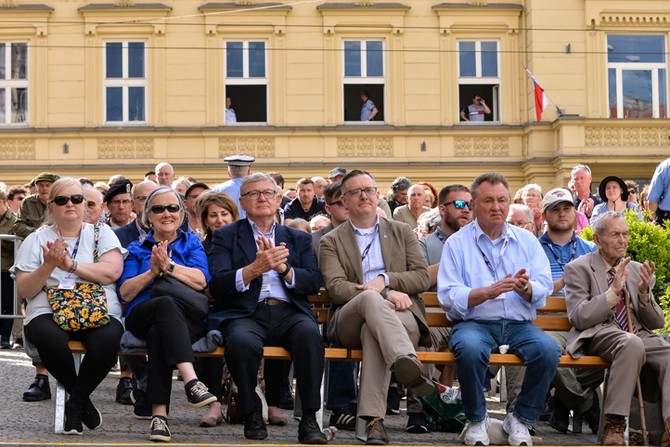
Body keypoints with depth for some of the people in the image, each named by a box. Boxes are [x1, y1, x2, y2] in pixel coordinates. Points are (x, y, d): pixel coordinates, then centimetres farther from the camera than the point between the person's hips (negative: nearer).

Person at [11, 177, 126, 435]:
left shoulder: (101, 233, 15)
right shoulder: (36, 240, 14)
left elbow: (112, 271, -4)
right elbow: (23, 291, 4)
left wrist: (70, 264, -11)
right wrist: (49, 266, -12)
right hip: (49, 312, 0)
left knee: (108, 339, -35)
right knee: (49, 338, -36)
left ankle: (75, 403, -11)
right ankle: (83, 401, -10)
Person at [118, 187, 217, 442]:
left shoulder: (191, 243, 22)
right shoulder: (137, 249, 25)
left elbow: (200, 281, 0)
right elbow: (125, 293, 8)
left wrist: (169, 266, -13)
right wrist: (152, 272, -6)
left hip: (188, 320, 0)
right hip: (142, 316, 0)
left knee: (159, 334, -37)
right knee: (166, 303, -38)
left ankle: (159, 414, -42)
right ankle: (191, 381, -53)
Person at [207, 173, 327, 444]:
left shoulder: (298, 238, 24)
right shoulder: (226, 236, 15)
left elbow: (313, 282, 10)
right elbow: (217, 285, 0)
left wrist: (284, 268, -8)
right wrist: (254, 269, -15)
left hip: (289, 312, 2)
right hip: (245, 314, -2)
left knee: (309, 333, -33)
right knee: (242, 342, -37)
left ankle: (309, 419, -26)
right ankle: (251, 414, -13)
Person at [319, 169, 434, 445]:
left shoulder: (402, 233, 23)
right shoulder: (331, 241, 16)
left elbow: (423, 278, 11)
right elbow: (336, 288, -1)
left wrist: (385, 279, -8)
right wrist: (386, 294, -14)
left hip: (400, 317, 1)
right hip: (349, 324, -1)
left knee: (372, 330, -36)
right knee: (370, 298, -37)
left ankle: (374, 419, -47)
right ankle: (409, 364, -60)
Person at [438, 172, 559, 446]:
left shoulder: (527, 241, 13)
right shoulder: (457, 243, 5)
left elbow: (544, 288, 3)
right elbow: (448, 296, -7)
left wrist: (526, 288, -21)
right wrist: (488, 292, -22)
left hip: (519, 324, 3)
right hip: (474, 323, -2)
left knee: (548, 349, -28)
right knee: (469, 348, -36)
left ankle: (520, 419, -6)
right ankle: (476, 420, -10)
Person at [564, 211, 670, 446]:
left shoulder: (638, 270, 20)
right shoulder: (579, 268, 6)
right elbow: (578, 318, -7)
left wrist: (644, 293, -4)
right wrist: (613, 292, -16)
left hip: (639, 335, 5)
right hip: (597, 335, -5)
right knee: (632, 344, -38)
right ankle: (614, 425, -33)